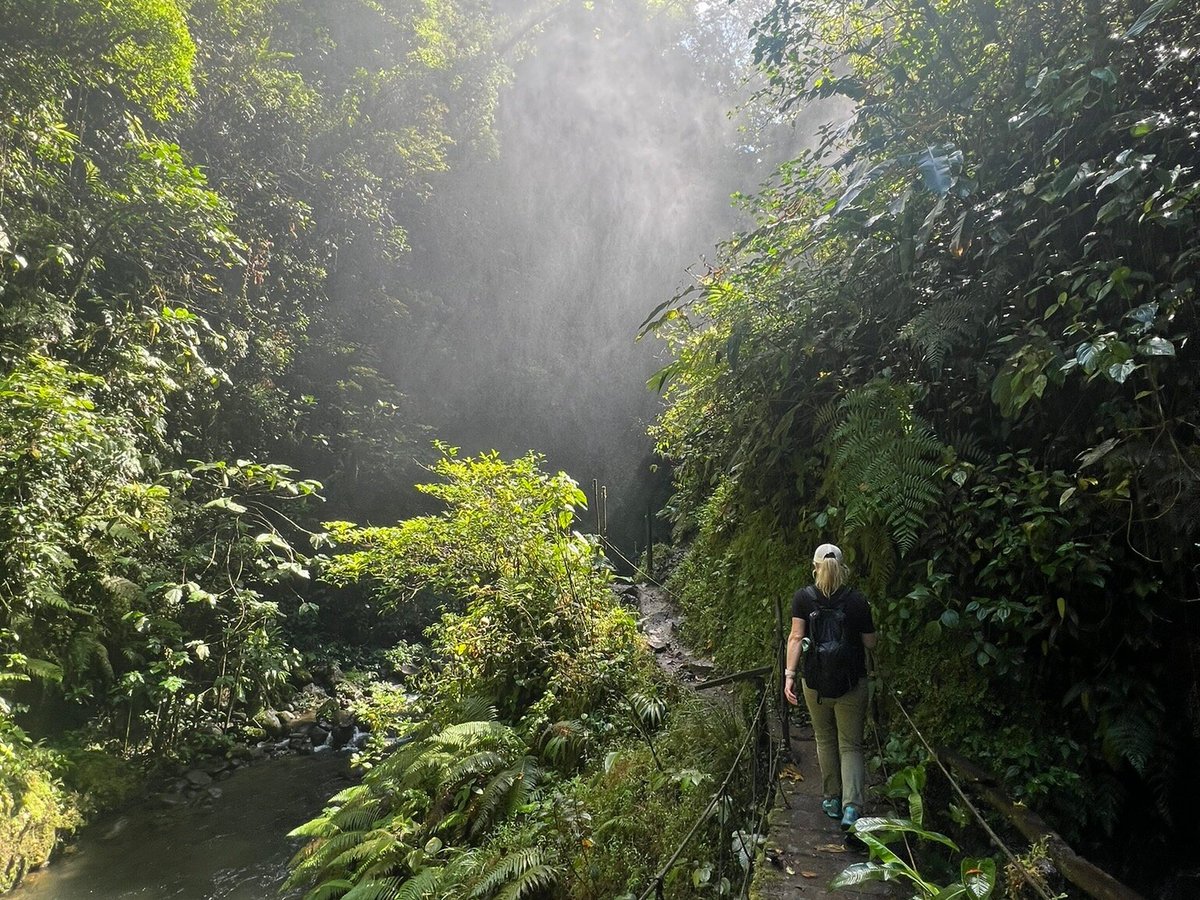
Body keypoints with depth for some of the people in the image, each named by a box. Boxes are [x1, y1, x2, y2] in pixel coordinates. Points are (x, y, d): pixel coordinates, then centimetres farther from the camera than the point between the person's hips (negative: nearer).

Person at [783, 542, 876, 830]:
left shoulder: (803, 597, -4)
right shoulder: (857, 601, -4)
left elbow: (796, 636, -10)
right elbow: (870, 643, 3)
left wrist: (789, 674, -11)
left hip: (815, 682, 1)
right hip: (851, 683, -1)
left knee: (825, 740, 19)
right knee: (851, 745, 6)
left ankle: (832, 800, 27)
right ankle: (852, 806, -9)